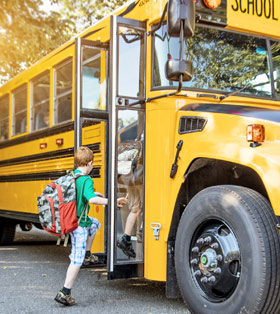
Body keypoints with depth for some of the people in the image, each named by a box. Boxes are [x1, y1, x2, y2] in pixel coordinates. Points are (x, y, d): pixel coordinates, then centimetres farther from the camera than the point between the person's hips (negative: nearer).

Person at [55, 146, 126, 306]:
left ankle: (87, 253, 33)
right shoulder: (86, 180, -19)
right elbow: (91, 199, -35)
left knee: (95, 223, 34)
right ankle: (65, 293, 1)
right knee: (77, 259, -1)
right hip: (79, 223, -9)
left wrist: (93, 193, 28)